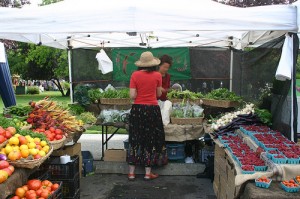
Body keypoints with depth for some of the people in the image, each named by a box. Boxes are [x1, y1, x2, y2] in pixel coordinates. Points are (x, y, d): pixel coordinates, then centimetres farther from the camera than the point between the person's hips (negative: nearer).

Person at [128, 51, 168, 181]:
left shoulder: (135, 75, -5)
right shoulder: (157, 75, -4)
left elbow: (132, 96, -7)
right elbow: (159, 94, 6)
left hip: (137, 109, 1)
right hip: (152, 109, 0)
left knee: (135, 140, 11)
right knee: (150, 140, 10)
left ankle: (131, 172, 15)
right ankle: (148, 173, 15)